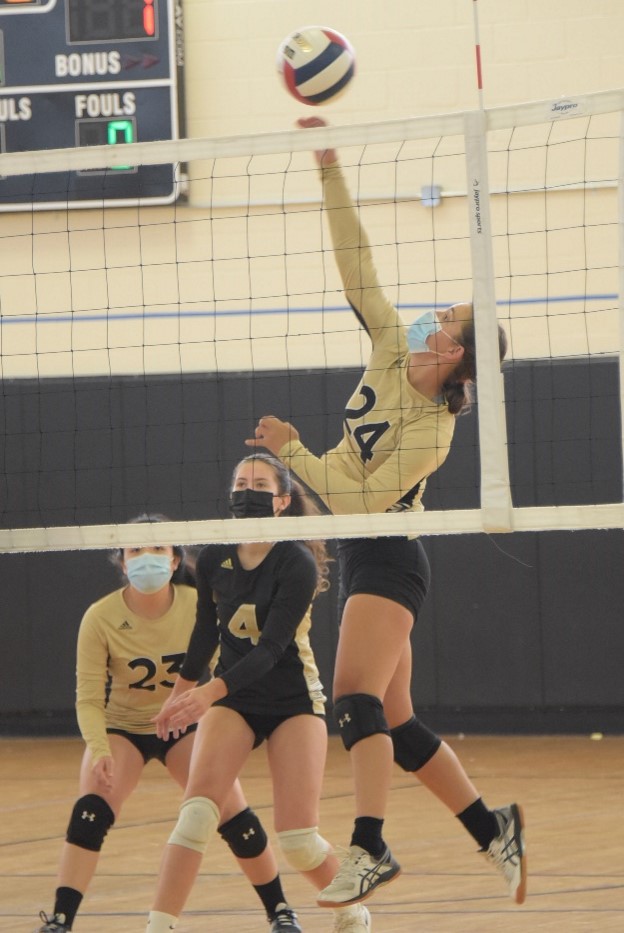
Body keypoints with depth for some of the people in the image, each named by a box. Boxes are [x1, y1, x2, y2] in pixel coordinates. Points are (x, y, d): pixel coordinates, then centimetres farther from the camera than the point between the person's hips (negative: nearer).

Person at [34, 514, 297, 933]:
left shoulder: (199, 606, -20)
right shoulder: (101, 618, -23)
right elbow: (89, 698, -22)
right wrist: (99, 752, -37)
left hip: (186, 725, 1)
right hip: (122, 726, -1)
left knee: (233, 813, -11)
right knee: (91, 809, -25)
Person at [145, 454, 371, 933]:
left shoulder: (298, 564, -18)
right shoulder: (214, 560, -3)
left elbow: (271, 647, -26)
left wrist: (211, 691, -39)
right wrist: (180, 692, 23)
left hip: (294, 700, -4)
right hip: (232, 699, 4)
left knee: (297, 839, -10)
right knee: (197, 811, -20)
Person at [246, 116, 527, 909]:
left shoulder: (432, 431, -16)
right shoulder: (391, 350, 3)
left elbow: (358, 500, -20)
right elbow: (355, 263, 1)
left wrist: (292, 452, -15)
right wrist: (329, 170, -6)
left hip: (384, 557, -8)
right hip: (367, 557, 8)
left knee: (356, 696, -23)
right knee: (396, 725, 9)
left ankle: (369, 847, -32)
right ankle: (493, 828, 18)